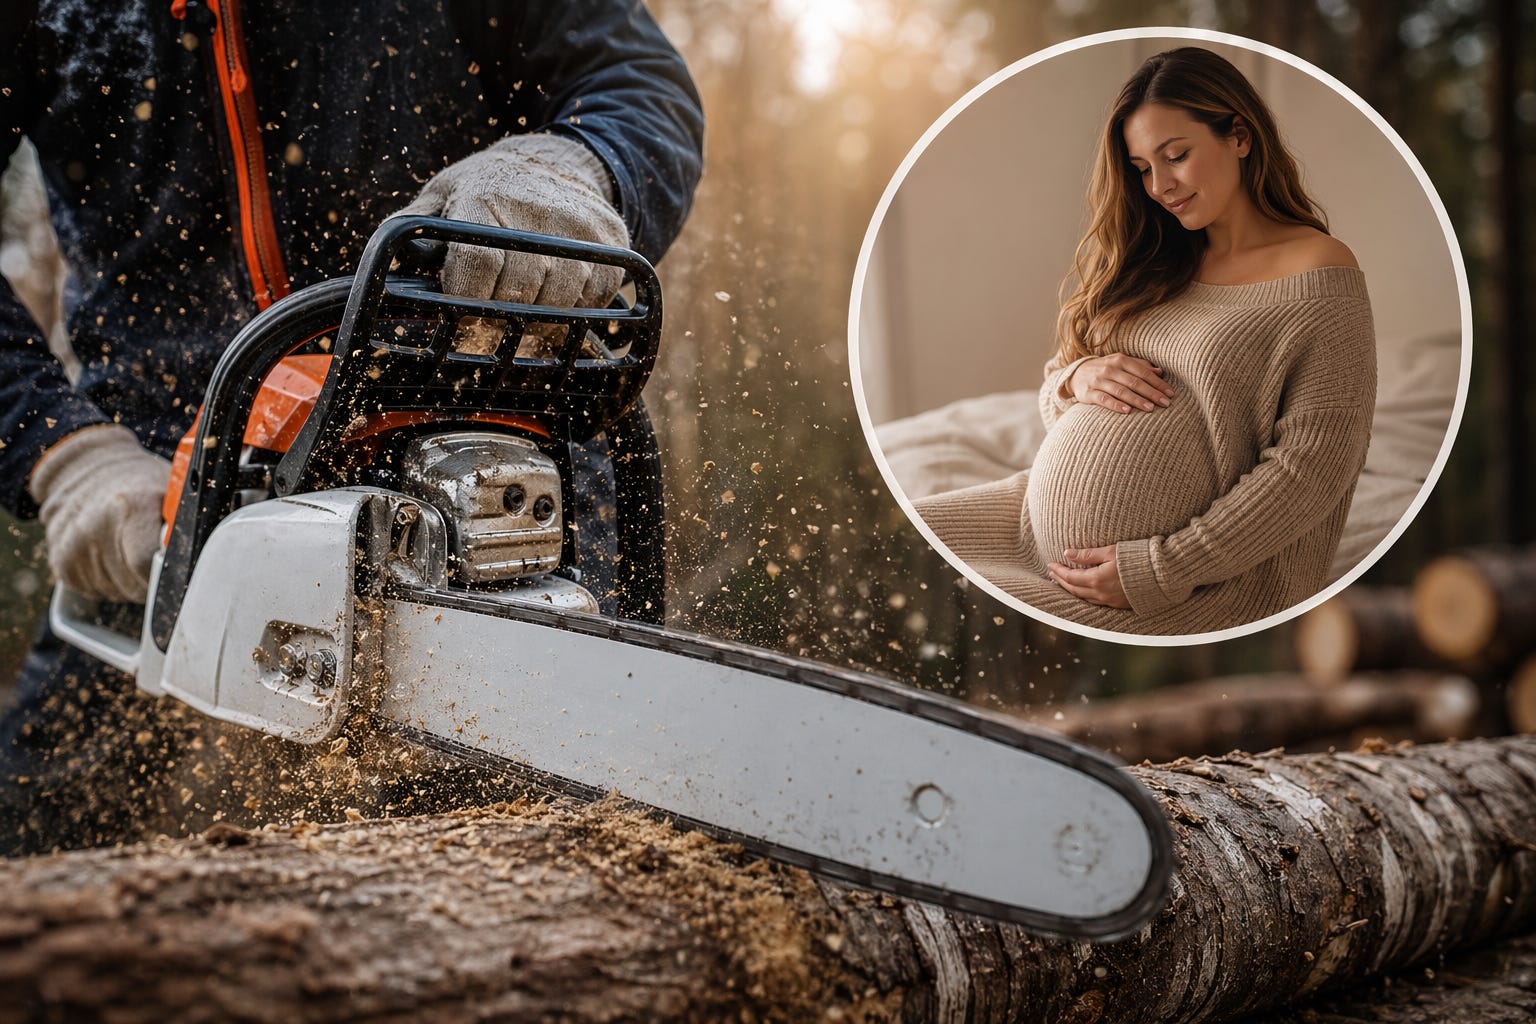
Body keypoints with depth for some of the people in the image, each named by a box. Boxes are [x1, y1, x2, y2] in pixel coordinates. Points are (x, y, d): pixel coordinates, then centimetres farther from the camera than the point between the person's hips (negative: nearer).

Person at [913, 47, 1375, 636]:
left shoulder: (1320, 274, -8)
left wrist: (1158, 572, -19)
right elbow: (1052, 398, 17)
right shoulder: (1155, 263, 13)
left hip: (1193, 583, -6)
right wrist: (1077, 379, -9)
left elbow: (1310, 466, -15)